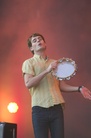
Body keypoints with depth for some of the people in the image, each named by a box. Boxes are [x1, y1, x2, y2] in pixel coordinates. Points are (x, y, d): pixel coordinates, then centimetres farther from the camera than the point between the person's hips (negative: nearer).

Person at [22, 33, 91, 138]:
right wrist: (47, 71, -17)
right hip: (40, 109, -3)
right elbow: (28, 84, -11)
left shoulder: (55, 63, 18)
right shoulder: (28, 62, 5)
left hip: (57, 108, 4)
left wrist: (79, 88, 2)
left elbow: (61, 86, 16)